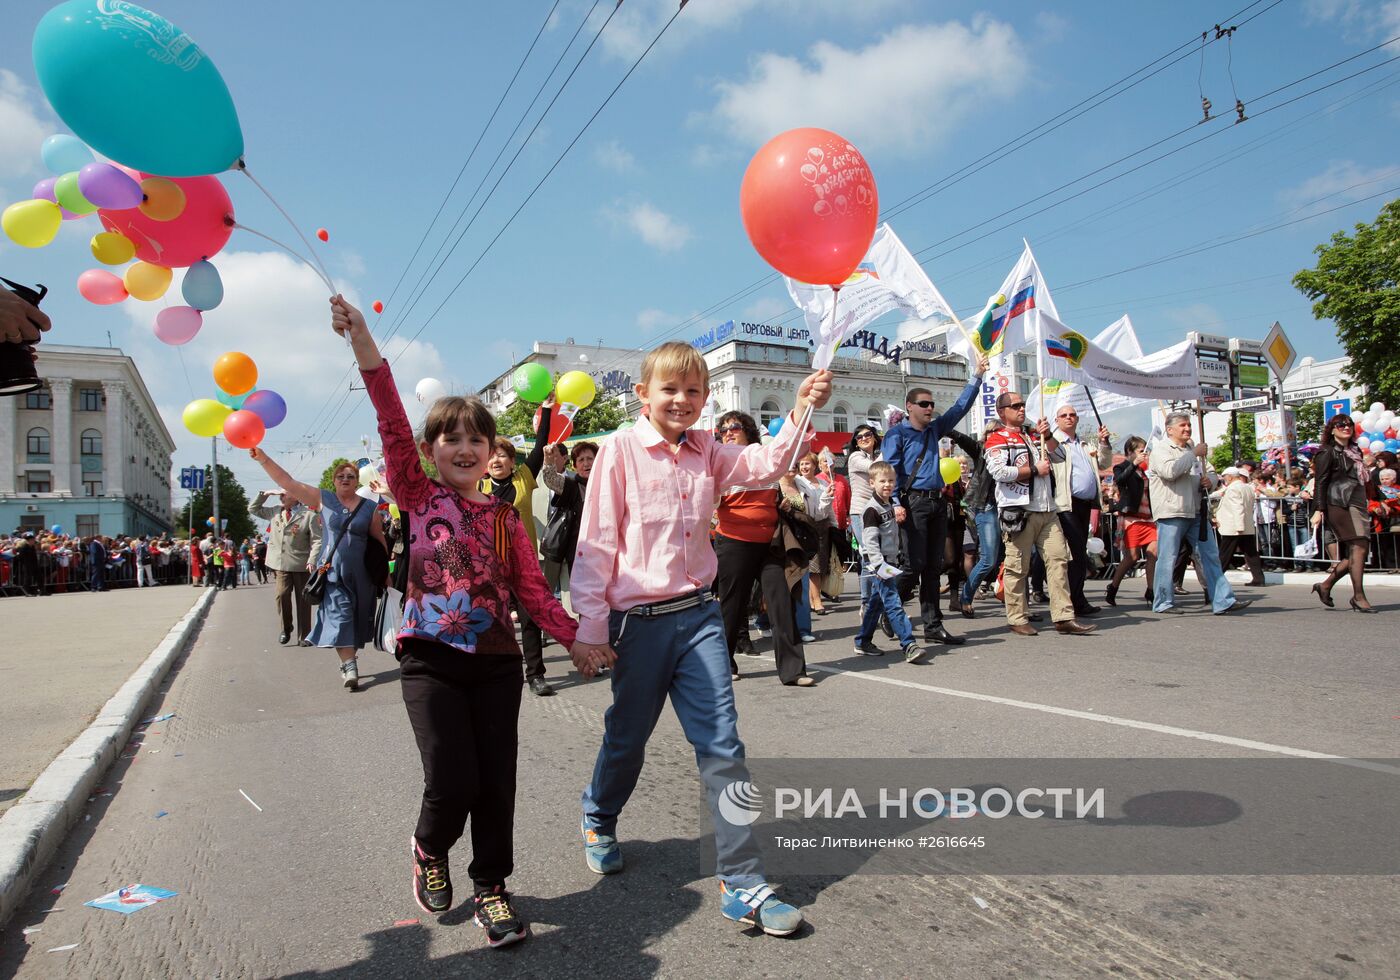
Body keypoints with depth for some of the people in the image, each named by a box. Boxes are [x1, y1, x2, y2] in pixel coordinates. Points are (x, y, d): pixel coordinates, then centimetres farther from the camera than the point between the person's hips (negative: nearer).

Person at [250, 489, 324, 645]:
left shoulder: (309, 515, -4)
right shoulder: (274, 511, 12)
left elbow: (317, 540, -7)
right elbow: (253, 509, 23)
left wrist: (312, 560, -18)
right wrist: (265, 494, 10)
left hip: (301, 565, -3)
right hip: (281, 564, 3)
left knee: (303, 600, 4)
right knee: (281, 595, -11)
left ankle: (303, 636, 12)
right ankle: (286, 628, 12)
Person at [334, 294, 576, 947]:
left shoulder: (505, 518, 7)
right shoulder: (417, 496, 1)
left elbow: (532, 590, 6)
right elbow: (393, 428, -13)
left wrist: (577, 636, -2)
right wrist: (368, 354, -25)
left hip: (495, 660, 2)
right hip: (431, 659, -2)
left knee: (496, 781, 4)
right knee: (452, 783, -7)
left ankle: (490, 886, 27)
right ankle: (428, 850, 28)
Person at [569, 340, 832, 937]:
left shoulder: (706, 454, 8)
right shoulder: (621, 450, -7)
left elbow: (765, 464, -6)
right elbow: (596, 542, -8)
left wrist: (802, 413, -21)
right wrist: (590, 628, -9)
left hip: (699, 615, 3)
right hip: (639, 620, -3)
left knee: (722, 745, 0)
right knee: (628, 737, 16)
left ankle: (741, 883, 9)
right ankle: (599, 817, 47)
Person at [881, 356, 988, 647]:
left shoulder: (933, 430, 18)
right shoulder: (897, 434, -1)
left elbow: (960, 407, 20)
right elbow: (890, 470, -9)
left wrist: (977, 376, 15)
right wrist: (896, 504, -20)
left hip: (937, 503, 7)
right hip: (914, 502, -7)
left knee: (934, 567, 6)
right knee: (915, 564, -10)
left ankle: (933, 626, 9)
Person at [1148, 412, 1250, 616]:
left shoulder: (1193, 449, 22)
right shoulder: (1160, 449, -3)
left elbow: (1211, 472, 26)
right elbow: (1170, 471, -22)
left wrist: (1210, 480, 2)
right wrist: (1194, 454, -16)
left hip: (1196, 513, 8)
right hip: (1171, 513, -8)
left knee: (1210, 556, 5)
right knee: (1167, 559, -3)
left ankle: (1223, 601, 7)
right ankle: (1163, 602, 6)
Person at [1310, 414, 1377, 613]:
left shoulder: (1355, 451, 21)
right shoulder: (1328, 452, -3)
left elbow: (1364, 480, 27)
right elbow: (1320, 483, -8)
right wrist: (1319, 510, -15)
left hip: (1357, 505, 8)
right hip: (1340, 505, -8)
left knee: (1353, 553, 3)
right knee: (1358, 547, -15)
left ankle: (1325, 585, 16)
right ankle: (1359, 596, -12)